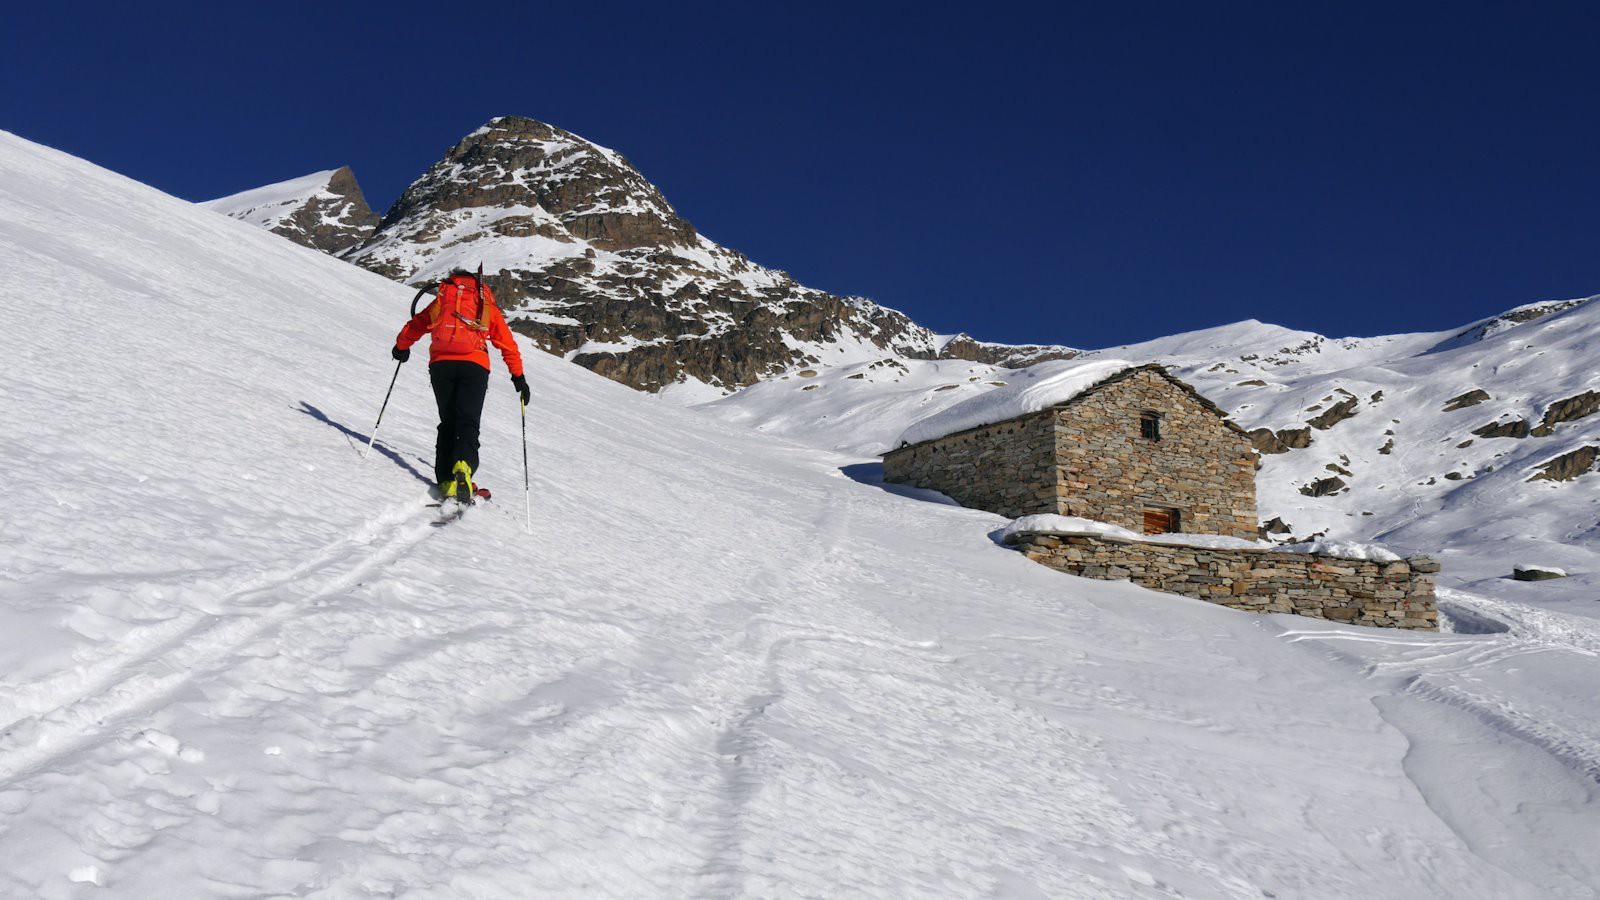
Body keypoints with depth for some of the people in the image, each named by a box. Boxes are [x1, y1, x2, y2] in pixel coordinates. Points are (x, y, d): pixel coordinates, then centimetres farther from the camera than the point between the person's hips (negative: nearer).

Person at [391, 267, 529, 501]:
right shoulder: (488, 306, 22)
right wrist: (519, 377, 22)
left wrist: (401, 348, 48)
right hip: (474, 365, -1)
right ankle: (464, 466, -35)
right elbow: (508, 345, 17)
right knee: (468, 423, -6)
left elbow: (414, 327, 29)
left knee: (448, 423, 11)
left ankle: (447, 481, -2)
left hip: (441, 363, 2)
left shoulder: (442, 299, 25)